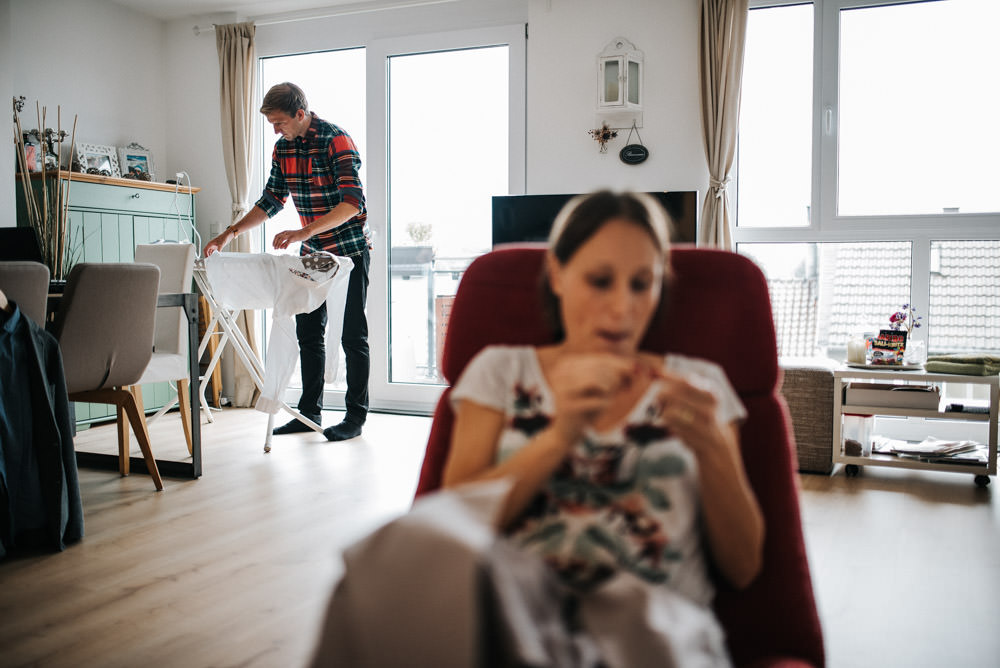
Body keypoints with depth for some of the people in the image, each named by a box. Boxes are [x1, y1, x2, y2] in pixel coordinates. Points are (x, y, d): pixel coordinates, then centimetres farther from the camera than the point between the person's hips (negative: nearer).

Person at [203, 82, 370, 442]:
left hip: (349, 248, -7)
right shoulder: (283, 148, 4)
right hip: (312, 251, 7)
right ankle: (310, 412, 19)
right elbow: (271, 200, 11)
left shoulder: (336, 140, -19)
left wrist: (304, 231, -38)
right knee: (308, 332, 9)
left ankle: (355, 416, 7)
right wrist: (230, 233, 0)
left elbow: (352, 202, -28)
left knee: (353, 335, -2)